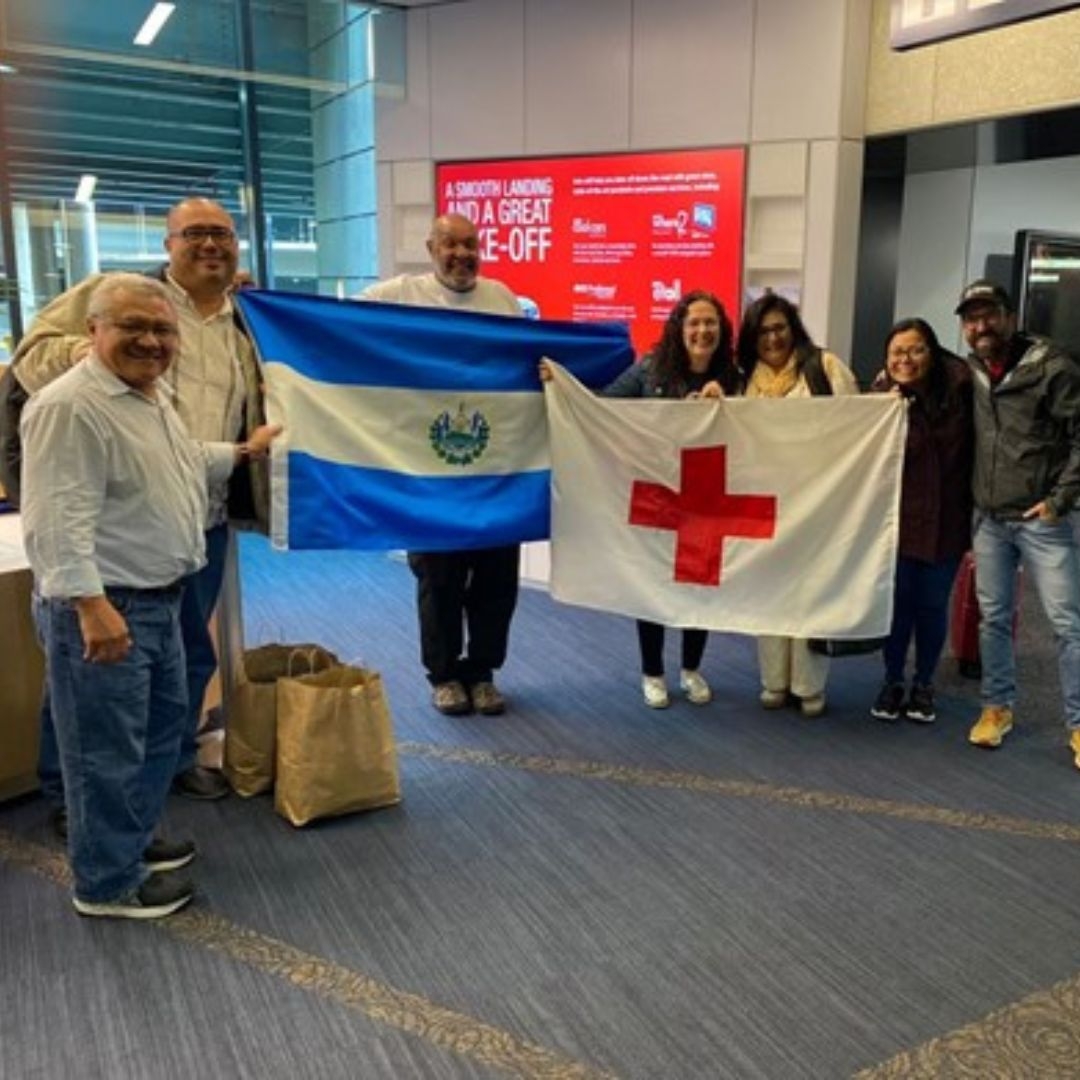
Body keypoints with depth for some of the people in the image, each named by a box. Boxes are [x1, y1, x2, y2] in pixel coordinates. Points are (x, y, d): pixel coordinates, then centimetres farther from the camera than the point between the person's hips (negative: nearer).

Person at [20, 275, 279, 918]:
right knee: (109, 747, 2)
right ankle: (109, 883, 18)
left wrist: (243, 452, 32)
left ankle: (137, 837, 40)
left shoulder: (153, 395, 11)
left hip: (158, 598, 10)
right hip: (101, 607, -10)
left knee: (163, 722, 22)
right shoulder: (70, 406, -20)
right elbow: (58, 520, -27)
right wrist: (91, 603, -31)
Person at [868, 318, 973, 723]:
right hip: (899, 518, 0)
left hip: (947, 519, 1)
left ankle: (924, 685, 26)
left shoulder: (959, 389, -7)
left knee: (933, 604, 9)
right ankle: (892, 682, 24)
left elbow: (973, 447, 0)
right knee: (898, 601, 6)